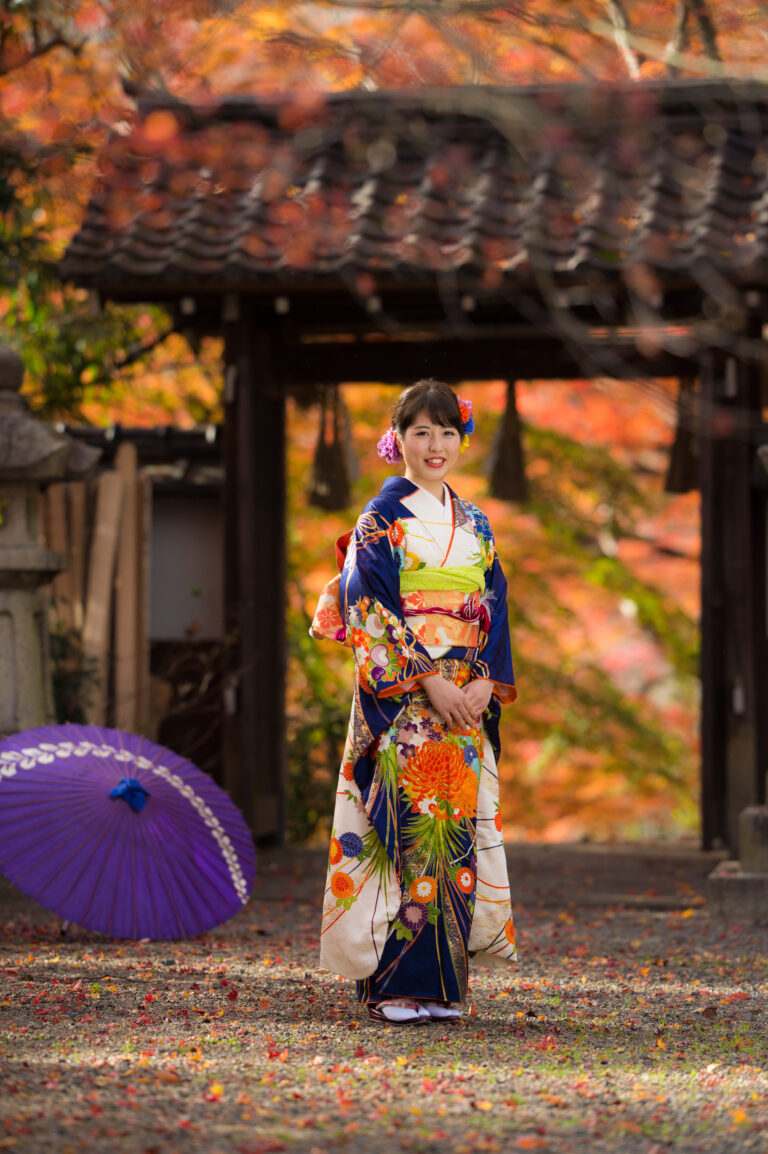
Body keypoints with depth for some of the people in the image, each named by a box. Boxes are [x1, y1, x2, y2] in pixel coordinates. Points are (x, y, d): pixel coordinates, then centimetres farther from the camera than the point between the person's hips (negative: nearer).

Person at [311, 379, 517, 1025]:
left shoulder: (474, 525, 15)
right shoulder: (382, 519, -2)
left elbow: (494, 612, 13)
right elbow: (371, 611, -10)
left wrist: (486, 681, -4)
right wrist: (429, 680, -17)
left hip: (467, 701, 6)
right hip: (400, 699, -5)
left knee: (458, 824, 2)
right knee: (406, 825, -10)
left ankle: (441, 982, 7)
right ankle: (398, 984, -8)